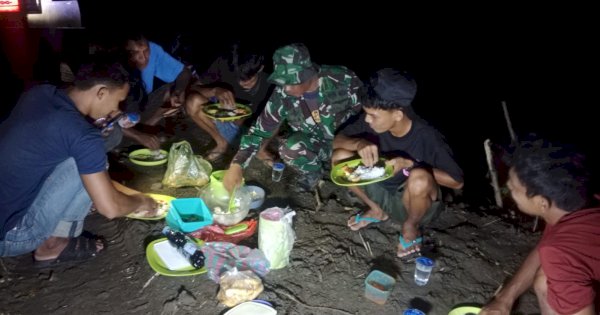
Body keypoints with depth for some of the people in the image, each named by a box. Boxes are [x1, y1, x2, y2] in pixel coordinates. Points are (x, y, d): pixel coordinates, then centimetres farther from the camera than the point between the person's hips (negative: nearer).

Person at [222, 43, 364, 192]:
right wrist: (236, 165, -20)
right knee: (289, 149, -31)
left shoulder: (341, 78, -24)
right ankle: (313, 175, 2)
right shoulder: (282, 96, -18)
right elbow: (259, 130, -11)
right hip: (315, 144, 0)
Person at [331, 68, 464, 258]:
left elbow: (457, 182, -21)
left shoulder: (426, 137, -28)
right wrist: (359, 143, -30)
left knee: (420, 178, -38)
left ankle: (410, 226, -4)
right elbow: (338, 140, -6)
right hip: (384, 192, 4)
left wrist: (410, 164, -33)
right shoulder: (371, 122, -16)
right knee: (340, 157, -16)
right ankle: (376, 210, 7)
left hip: (413, 203, -4)